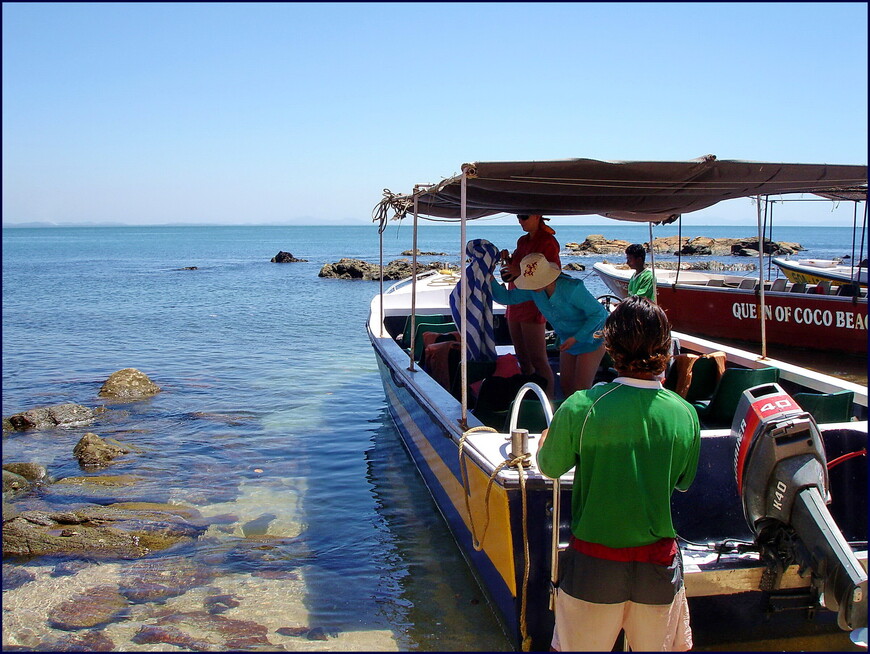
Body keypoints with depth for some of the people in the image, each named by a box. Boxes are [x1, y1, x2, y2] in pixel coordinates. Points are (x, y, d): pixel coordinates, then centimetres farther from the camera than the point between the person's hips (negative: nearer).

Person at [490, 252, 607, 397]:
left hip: (590, 341, -7)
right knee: (565, 387, 11)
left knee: (581, 391, -6)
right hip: (569, 342, 7)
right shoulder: (534, 290, -12)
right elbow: (506, 297, -3)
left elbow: (599, 313, -24)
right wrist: (490, 280, -19)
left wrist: (576, 338, -27)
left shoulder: (571, 289, -30)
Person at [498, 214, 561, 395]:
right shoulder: (522, 241, 16)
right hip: (516, 304, 8)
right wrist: (508, 260, 2)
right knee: (522, 358, 12)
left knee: (538, 359, -9)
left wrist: (521, 272, -23)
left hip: (534, 306, -8)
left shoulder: (548, 242, -9)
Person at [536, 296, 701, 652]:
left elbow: (549, 467, -1)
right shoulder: (685, 414, -8)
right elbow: (684, 481, 9)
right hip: (660, 563, 2)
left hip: (594, 562, -2)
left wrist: (548, 437, 20)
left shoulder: (581, 407, -17)